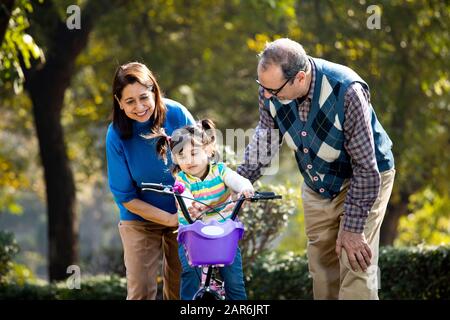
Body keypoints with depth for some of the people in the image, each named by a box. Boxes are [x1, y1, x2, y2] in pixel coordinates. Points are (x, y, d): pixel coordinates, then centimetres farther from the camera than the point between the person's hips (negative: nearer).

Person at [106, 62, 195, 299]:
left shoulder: (176, 114, -19)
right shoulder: (117, 135, -20)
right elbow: (125, 197, -13)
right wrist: (170, 219, -20)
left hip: (185, 214, 2)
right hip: (141, 219, -1)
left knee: (181, 287, 8)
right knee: (141, 291, -8)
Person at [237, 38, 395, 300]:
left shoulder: (347, 91, -35)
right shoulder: (272, 86, -19)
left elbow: (366, 167, -27)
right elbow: (266, 137, 2)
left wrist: (352, 228, -22)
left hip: (365, 180, -5)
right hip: (317, 187, 5)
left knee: (355, 266, -15)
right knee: (322, 269, 8)